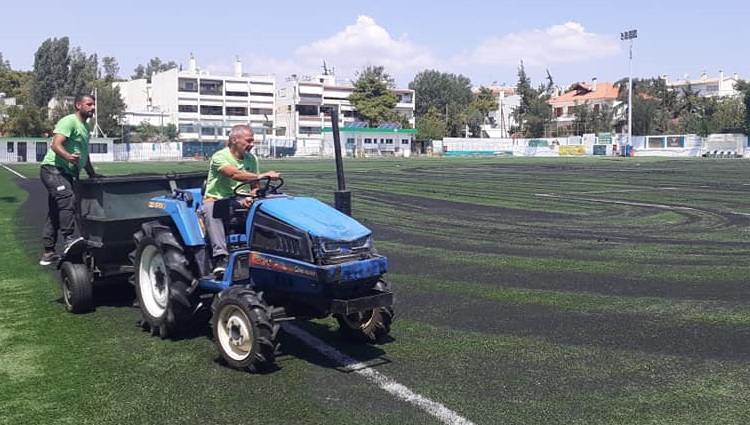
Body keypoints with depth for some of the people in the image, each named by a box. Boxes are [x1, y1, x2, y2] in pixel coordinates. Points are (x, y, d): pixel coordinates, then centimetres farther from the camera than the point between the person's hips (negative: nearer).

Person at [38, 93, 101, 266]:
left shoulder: (86, 127, 19)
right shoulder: (69, 121, -10)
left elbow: (84, 154, 29)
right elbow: (56, 145, -23)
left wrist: (92, 174, 25)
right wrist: (68, 156, -42)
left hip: (66, 173, 10)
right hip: (52, 169, -10)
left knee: (55, 213, 12)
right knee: (68, 198, -32)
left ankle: (48, 252, 18)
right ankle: (68, 238, -32)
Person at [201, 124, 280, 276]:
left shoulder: (252, 159, 11)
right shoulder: (220, 157, -10)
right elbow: (235, 174, -29)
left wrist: (251, 197, -13)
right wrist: (261, 176, -41)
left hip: (240, 201, 5)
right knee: (210, 209, -39)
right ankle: (221, 256, -47)